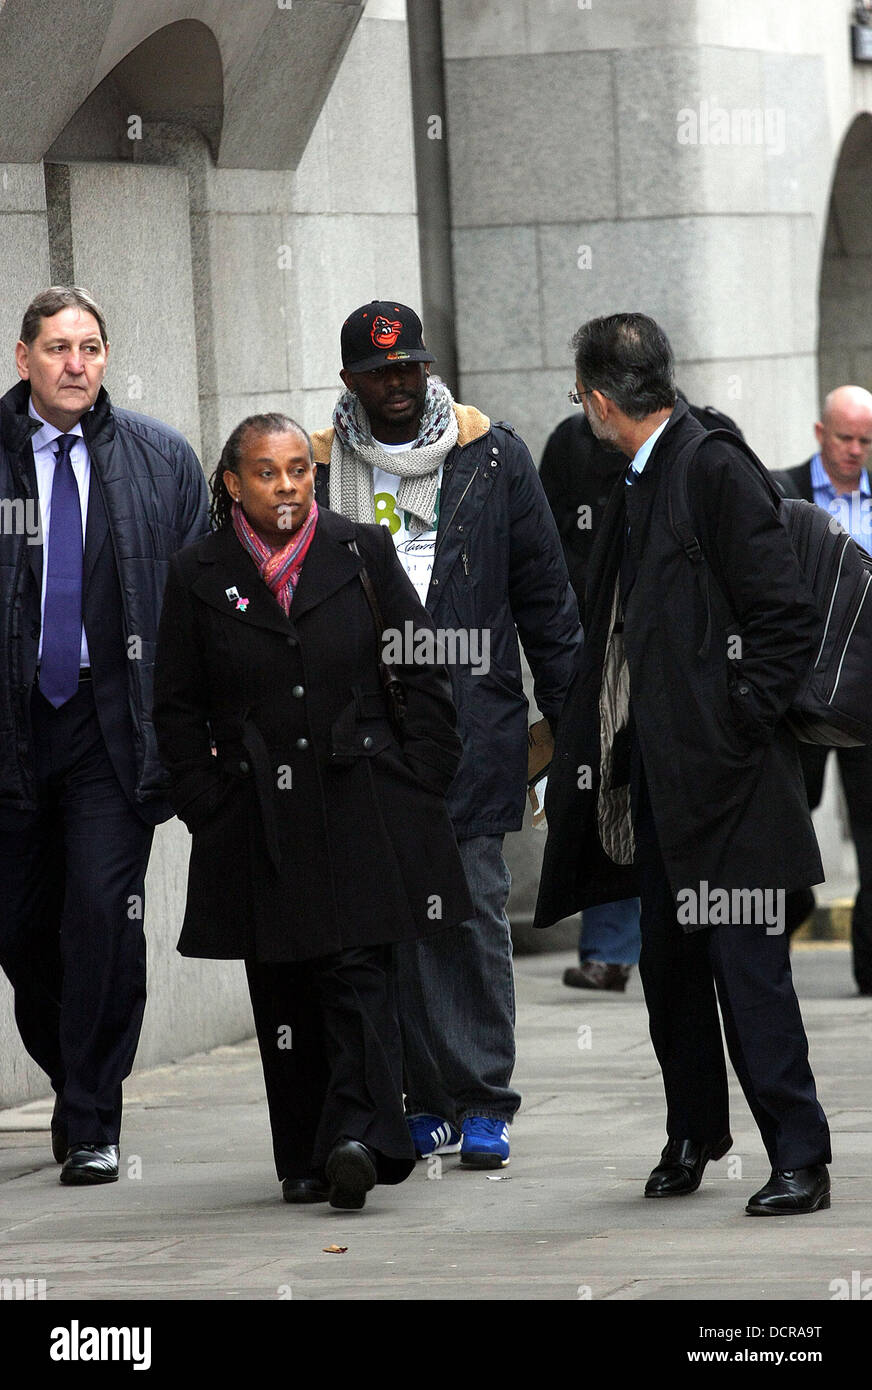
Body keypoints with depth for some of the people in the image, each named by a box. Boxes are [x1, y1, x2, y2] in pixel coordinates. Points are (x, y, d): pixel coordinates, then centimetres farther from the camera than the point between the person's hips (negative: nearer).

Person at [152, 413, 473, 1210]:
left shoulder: (362, 553, 3)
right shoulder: (199, 577, 4)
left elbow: (425, 673, 6)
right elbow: (178, 708, 9)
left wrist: (417, 779, 0)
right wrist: (207, 803, 2)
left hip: (361, 807, -1)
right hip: (258, 821, 1)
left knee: (357, 972, -12)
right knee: (281, 990, 4)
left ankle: (359, 1137, -20)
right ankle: (306, 1158, 11)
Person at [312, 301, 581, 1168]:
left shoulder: (491, 458, 7)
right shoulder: (319, 469, 8)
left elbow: (543, 591, 9)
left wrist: (568, 708, 5)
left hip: (471, 721, -1)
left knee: (471, 909, -5)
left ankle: (483, 1103, -1)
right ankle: (429, 1101, 8)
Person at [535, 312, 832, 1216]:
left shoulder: (717, 473, -12)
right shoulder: (637, 486, 14)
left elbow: (790, 620, -15)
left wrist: (739, 719, -14)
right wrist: (579, 738, 17)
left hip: (722, 770, -8)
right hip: (655, 777, 8)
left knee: (747, 967, -8)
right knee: (668, 964, 14)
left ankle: (799, 1159, -4)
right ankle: (695, 1134, 28)